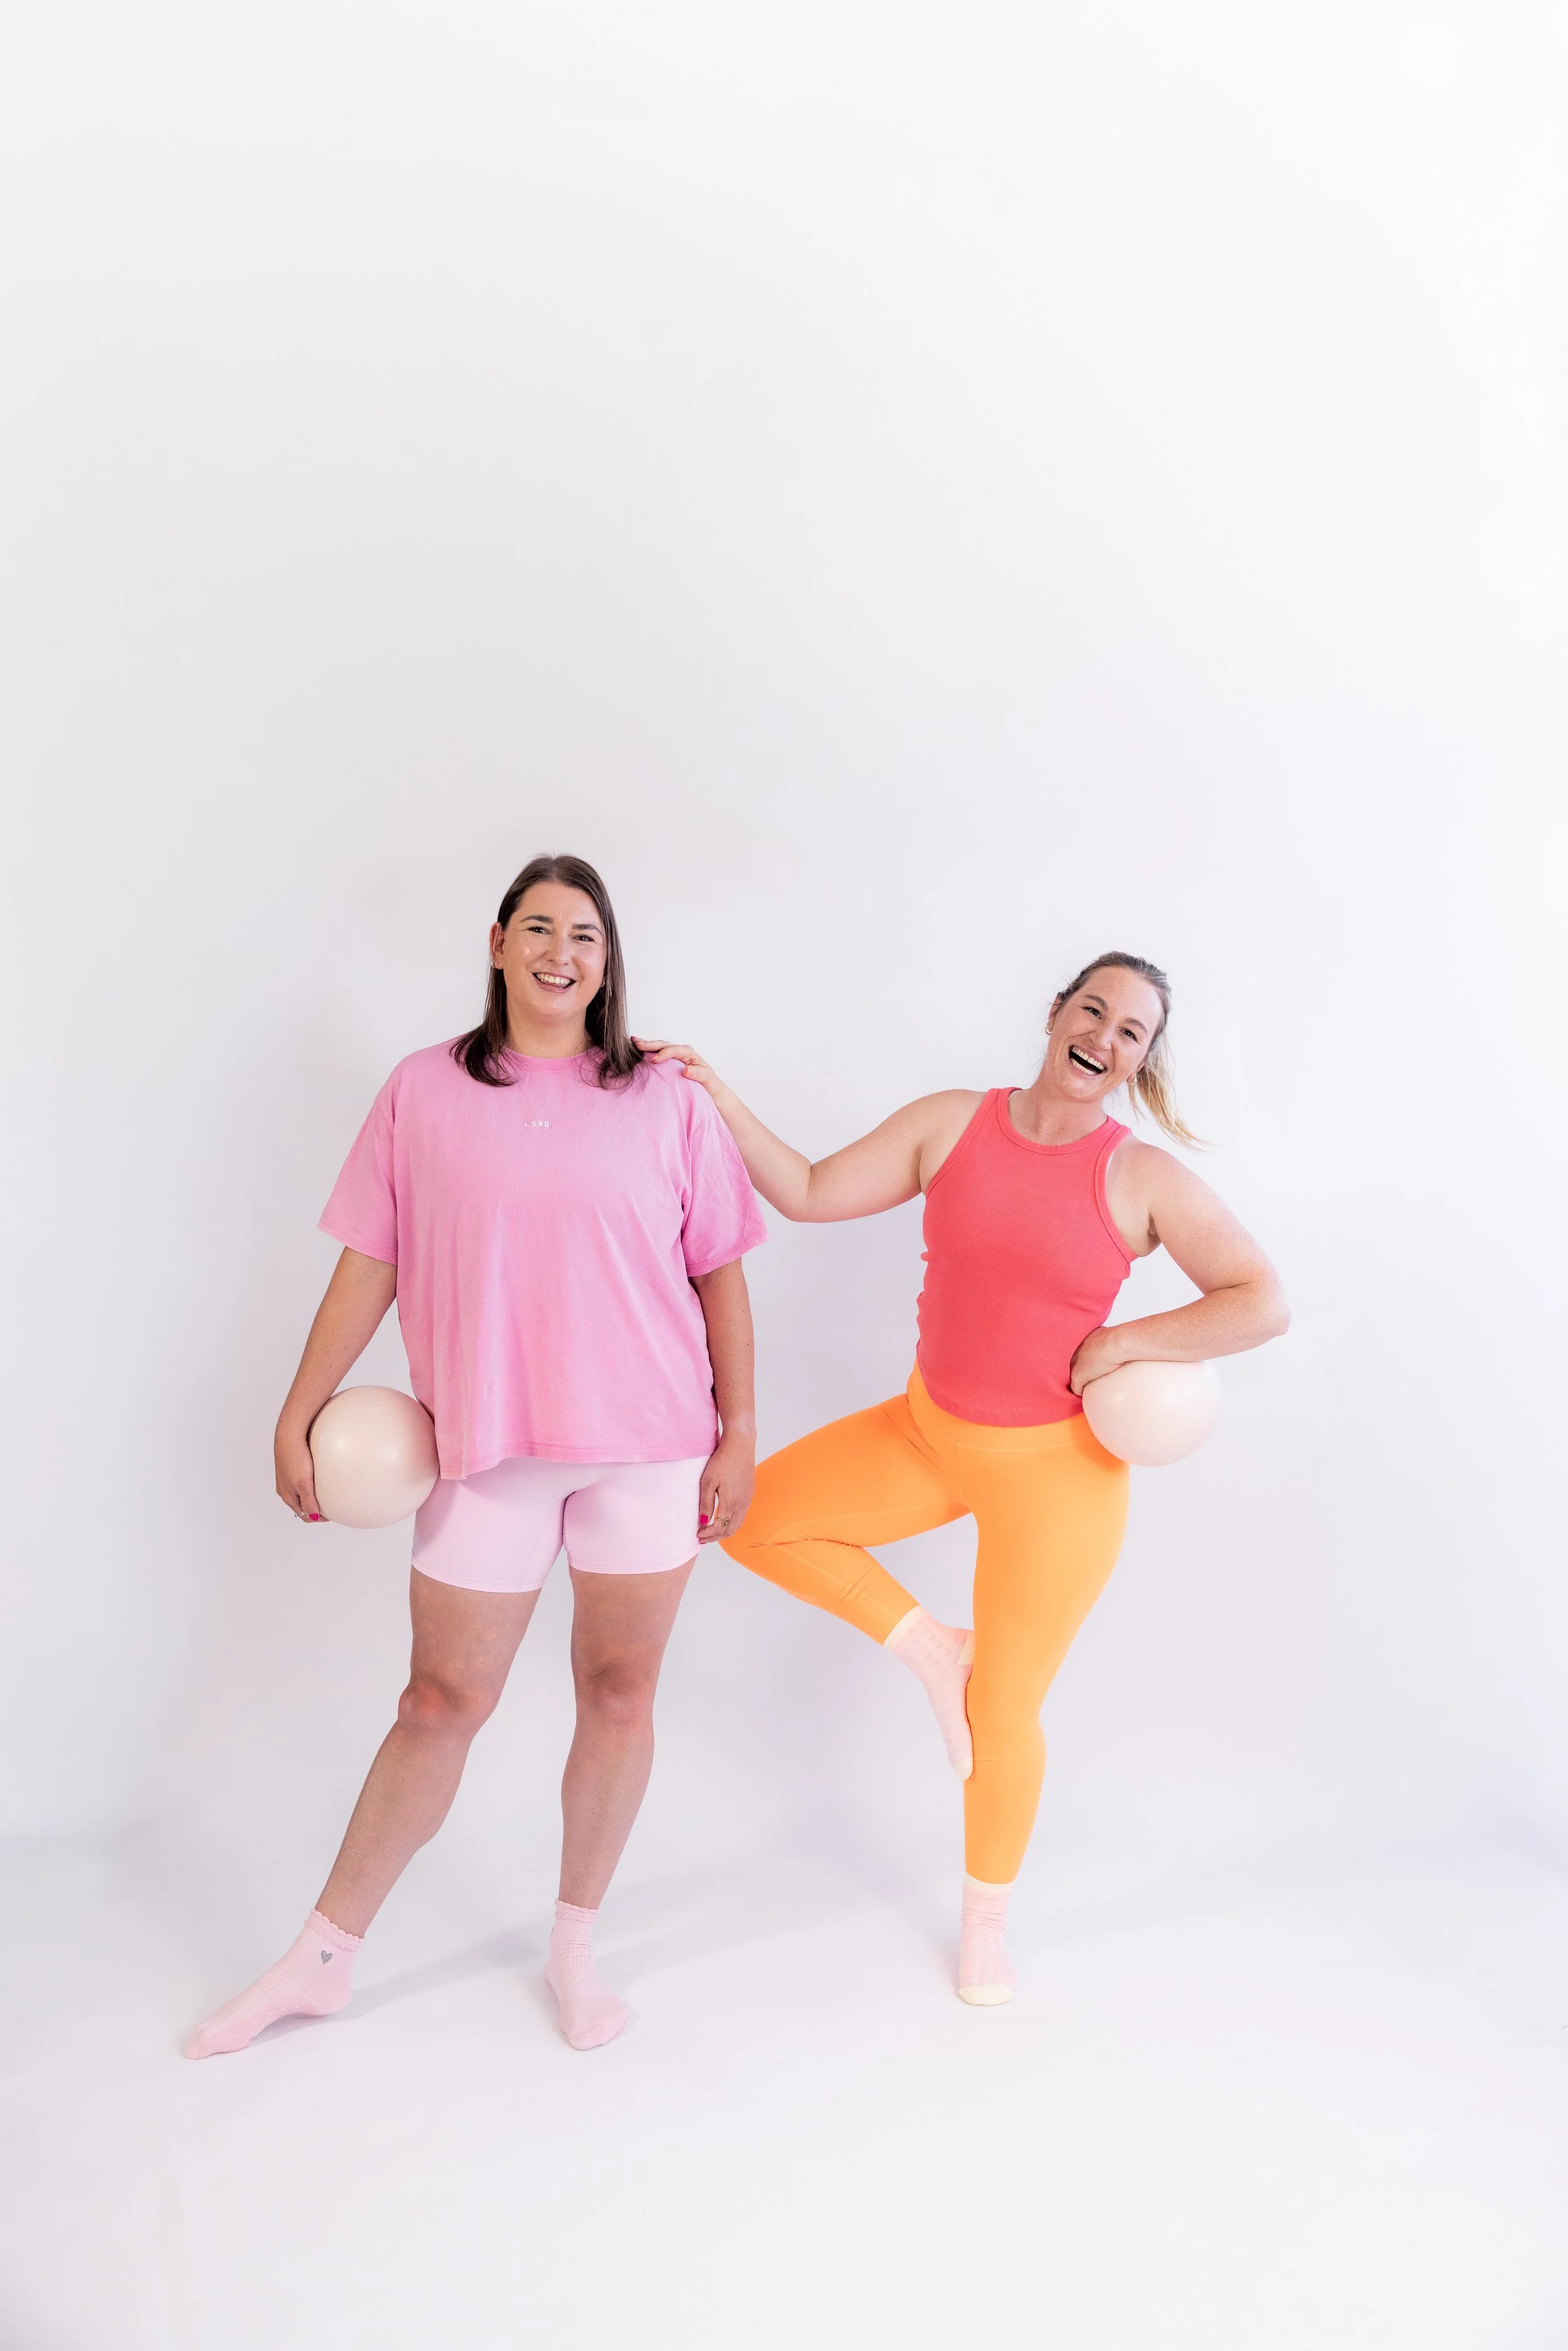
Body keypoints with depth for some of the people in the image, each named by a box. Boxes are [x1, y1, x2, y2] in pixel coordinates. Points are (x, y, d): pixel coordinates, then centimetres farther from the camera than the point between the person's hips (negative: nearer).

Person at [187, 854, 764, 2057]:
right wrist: (299, 1415, 2)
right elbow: (369, 1264, 5)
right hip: (487, 1448, 0)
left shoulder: (669, 1102, 1)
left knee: (620, 1689, 8)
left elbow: (720, 1276, 4)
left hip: (648, 1446, 1)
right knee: (441, 1701, 7)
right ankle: (325, 1956, 25)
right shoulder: (424, 1091, 2)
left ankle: (576, 1946, 29)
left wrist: (739, 1433, 1)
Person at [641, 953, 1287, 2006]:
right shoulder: (951, 1124, -5)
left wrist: (1123, 1342, -18)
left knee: (1003, 1714, 6)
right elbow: (810, 1194, -5)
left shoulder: (1145, 1179, -13)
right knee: (755, 1516, -5)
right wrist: (721, 1100, -14)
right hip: (928, 1433, 4)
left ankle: (987, 1919, 33)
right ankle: (934, 1648, 12)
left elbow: (1265, 1303, -14)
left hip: (1055, 1471, -4)